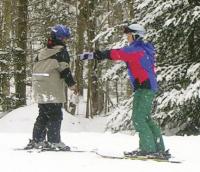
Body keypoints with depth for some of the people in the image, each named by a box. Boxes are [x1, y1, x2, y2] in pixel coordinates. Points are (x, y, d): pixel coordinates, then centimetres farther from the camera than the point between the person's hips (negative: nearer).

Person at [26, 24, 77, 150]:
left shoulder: (43, 52, 18)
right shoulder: (61, 52, -6)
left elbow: (36, 69, 20)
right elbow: (65, 70, -13)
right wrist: (72, 84, -6)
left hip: (40, 91, 8)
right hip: (53, 91, -8)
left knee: (43, 115, 14)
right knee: (55, 116, -5)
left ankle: (37, 140, 12)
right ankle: (54, 141, -9)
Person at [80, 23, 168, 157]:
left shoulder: (135, 49, -12)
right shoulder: (143, 49, 16)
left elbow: (115, 54, -17)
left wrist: (92, 55, -18)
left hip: (144, 88, -10)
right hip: (149, 87, 10)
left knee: (138, 118, -10)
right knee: (145, 118, 14)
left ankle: (148, 148, -13)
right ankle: (159, 147, 14)